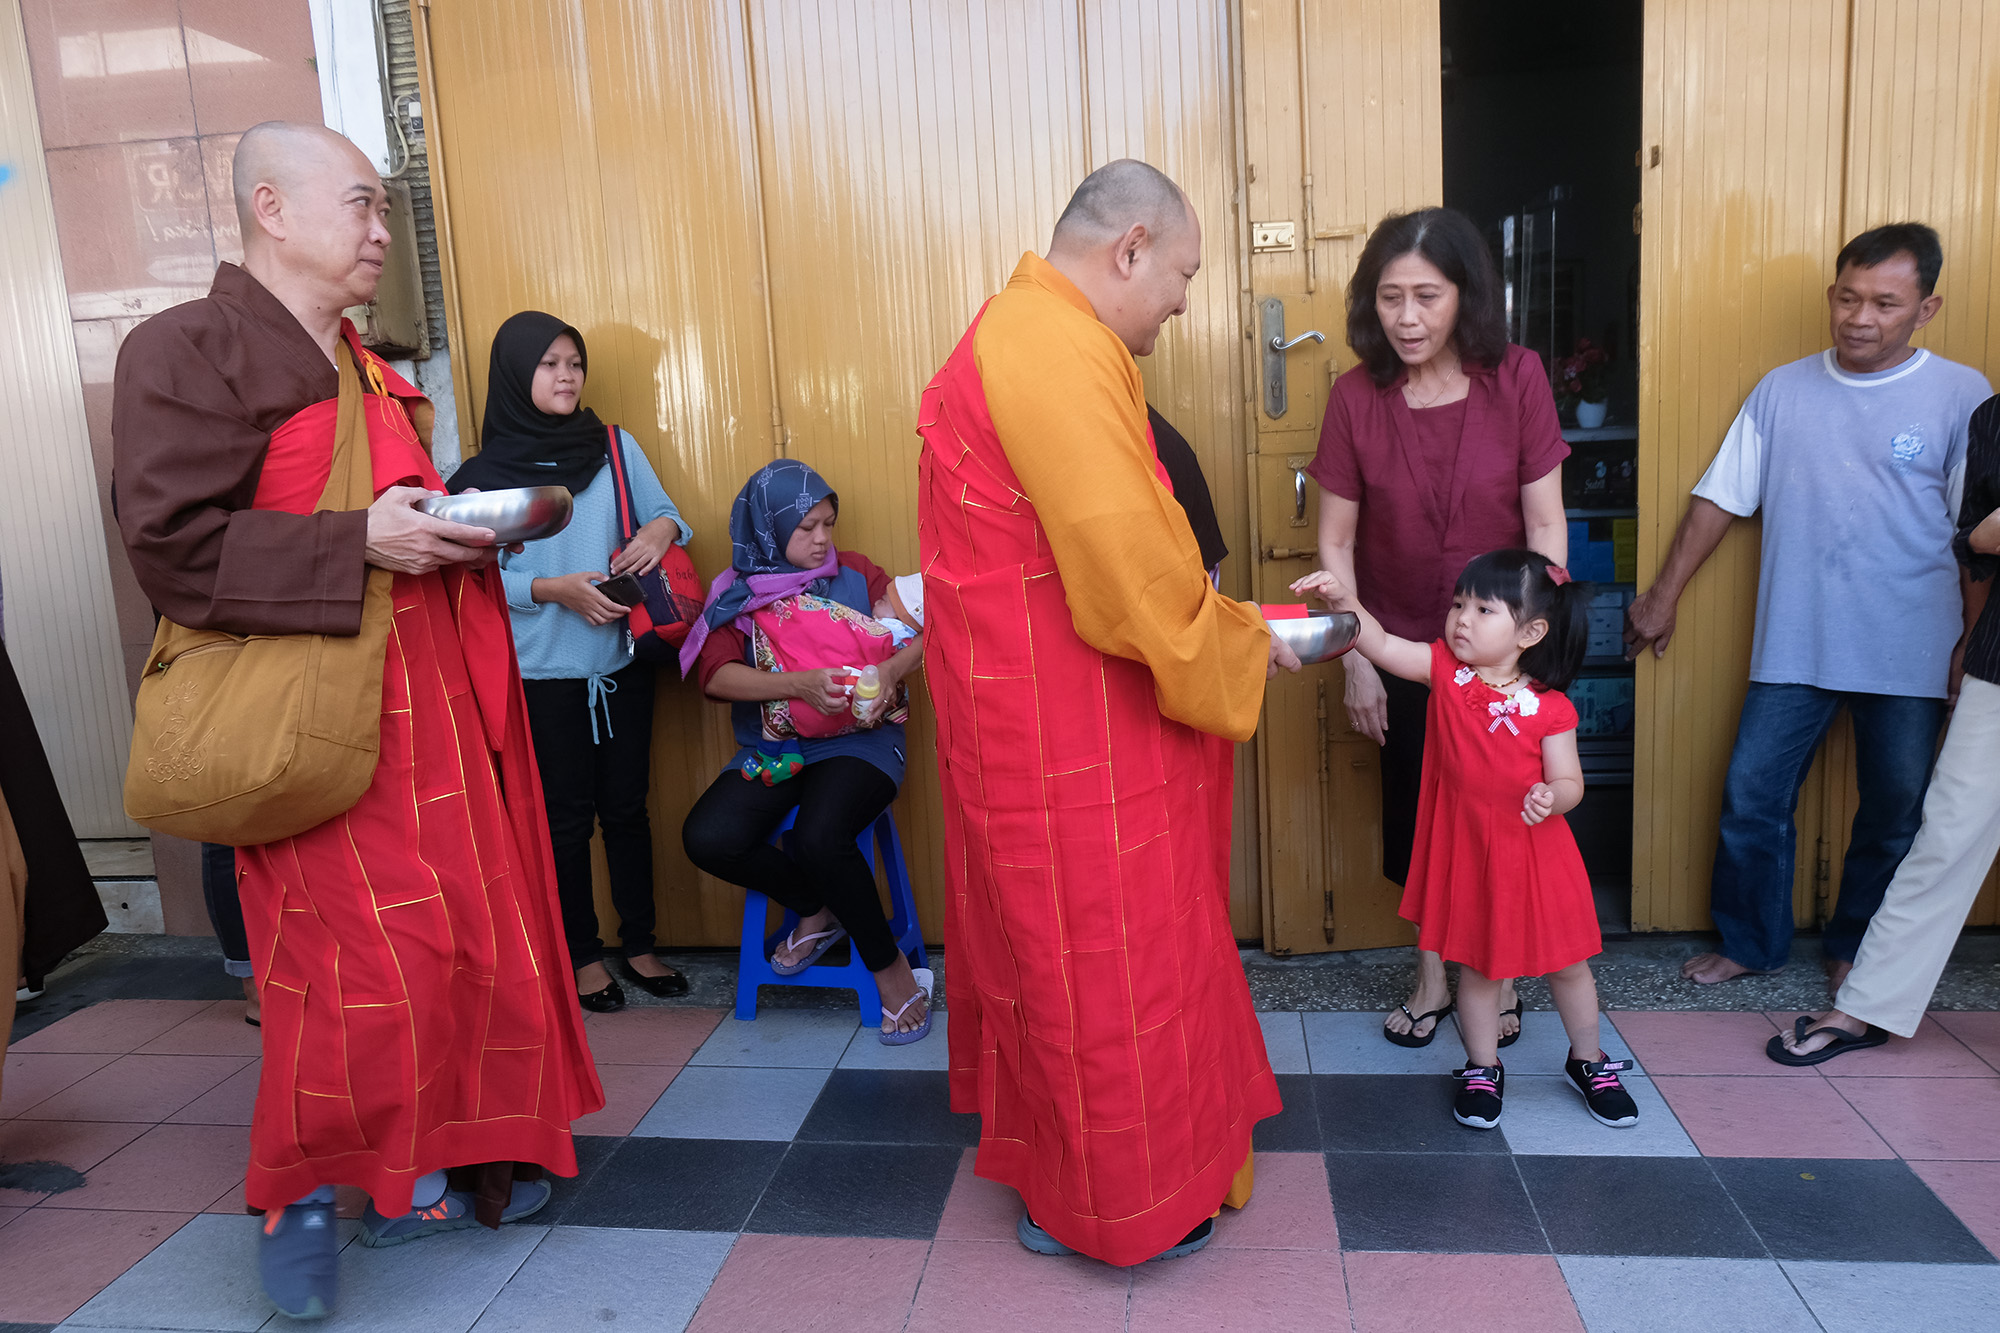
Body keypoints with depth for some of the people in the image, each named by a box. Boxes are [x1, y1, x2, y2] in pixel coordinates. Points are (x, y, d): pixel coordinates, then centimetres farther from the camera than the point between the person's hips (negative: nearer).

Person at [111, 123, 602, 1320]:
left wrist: (464, 531, 7)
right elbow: (175, 548, -15)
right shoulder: (187, 351, -6)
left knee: (466, 936, 9)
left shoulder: (371, 371, 19)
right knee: (360, 964, -8)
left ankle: (413, 1175, 26)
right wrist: (361, 543, -21)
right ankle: (298, 1199, 17)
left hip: (432, 698, 8)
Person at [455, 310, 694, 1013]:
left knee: (627, 806, 9)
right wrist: (556, 590, -19)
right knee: (566, 816, 6)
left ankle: (639, 943, 23)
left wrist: (661, 530, -14)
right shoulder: (484, 474, -2)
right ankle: (582, 955, 20)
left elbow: (665, 514, 9)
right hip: (543, 672, -2)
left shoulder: (617, 448, 6)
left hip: (622, 660, 2)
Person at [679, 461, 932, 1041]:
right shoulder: (735, 591, 6)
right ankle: (821, 909, 3)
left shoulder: (854, 573, 8)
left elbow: (921, 638, 4)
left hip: (856, 741, -2)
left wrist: (890, 672, -19)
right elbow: (716, 673, -9)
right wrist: (799, 684, -24)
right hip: (770, 750, 3)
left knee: (819, 836, -32)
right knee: (707, 838, -23)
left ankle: (892, 970, -10)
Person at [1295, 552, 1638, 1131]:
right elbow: (1381, 645, -17)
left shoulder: (1550, 708, -13)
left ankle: (1589, 1062, 39)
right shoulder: (1444, 669, -7)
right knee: (1477, 966, 15)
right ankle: (1482, 1070, 33)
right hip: (1466, 850, 1)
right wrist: (1343, 600, -32)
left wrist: (1551, 797, -31)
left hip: (1534, 854, -1)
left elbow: (1569, 782, -9)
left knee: (1564, 963, 15)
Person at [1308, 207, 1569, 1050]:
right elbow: (1336, 543, -5)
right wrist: (1356, 660, -7)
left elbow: (1545, 525, -7)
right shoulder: (1357, 395, -9)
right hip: (1404, 650, 1)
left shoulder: (1517, 379, -11)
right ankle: (1432, 977, 32)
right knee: (1415, 819, 11)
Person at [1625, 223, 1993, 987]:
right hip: (1794, 645, 2)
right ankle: (1752, 943, 25)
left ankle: (1855, 952, 32)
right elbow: (1720, 498, 7)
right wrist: (1664, 596, 7)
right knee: (1751, 800, 6)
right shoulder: (1782, 391, 4)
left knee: (1894, 816, 11)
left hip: (1910, 656, -1)